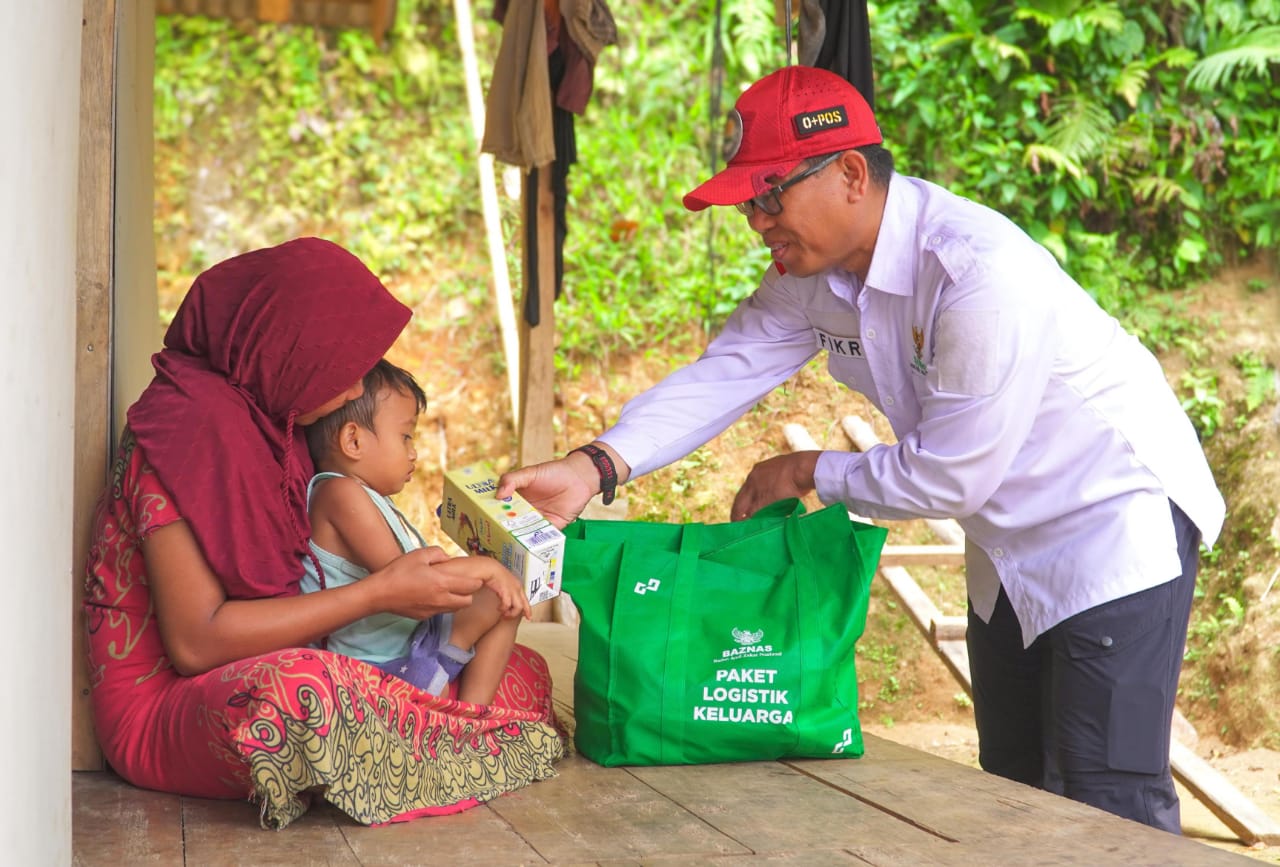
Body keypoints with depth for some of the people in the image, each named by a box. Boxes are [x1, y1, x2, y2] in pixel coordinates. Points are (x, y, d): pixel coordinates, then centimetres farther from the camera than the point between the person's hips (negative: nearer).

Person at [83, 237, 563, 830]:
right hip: (165, 710, -8)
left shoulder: (271, 422, 11)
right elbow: (195, 640, -22)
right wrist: (378, 593, -20)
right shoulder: (184, 425, -16)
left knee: (525, 668, 0)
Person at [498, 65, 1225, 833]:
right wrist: (595, 467, -27)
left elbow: (949, 477, -28)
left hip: (1118, 518, -8)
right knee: (1014, 788, 17)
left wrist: (811, 474, -14)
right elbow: (724, 374, -13)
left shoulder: (980, 275, -33)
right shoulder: (810, 275, -7)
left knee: (1112, 803, -8)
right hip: (1012, 540, 9)